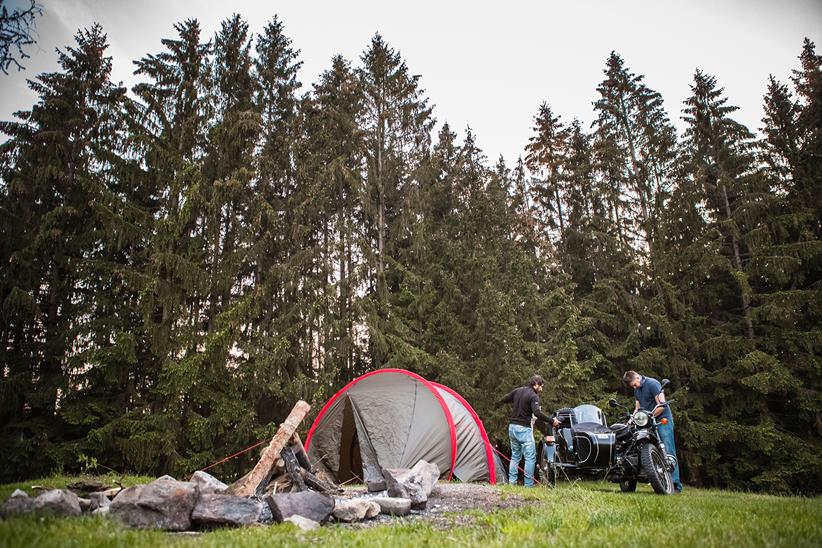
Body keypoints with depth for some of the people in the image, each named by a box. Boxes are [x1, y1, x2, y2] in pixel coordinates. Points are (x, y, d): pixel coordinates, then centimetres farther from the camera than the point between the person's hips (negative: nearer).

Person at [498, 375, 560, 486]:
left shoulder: (517, 391, 10)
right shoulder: (533, 396, -11)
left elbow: (503, 400, 16)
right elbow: (537, 413, -24)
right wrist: (552, 421, -17)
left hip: (512, 427, 8)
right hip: (524, 429, -8)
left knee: (515, 456, 17)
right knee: (530, 457, -1)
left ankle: (512, 481, 15)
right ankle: (528, 484, -3)